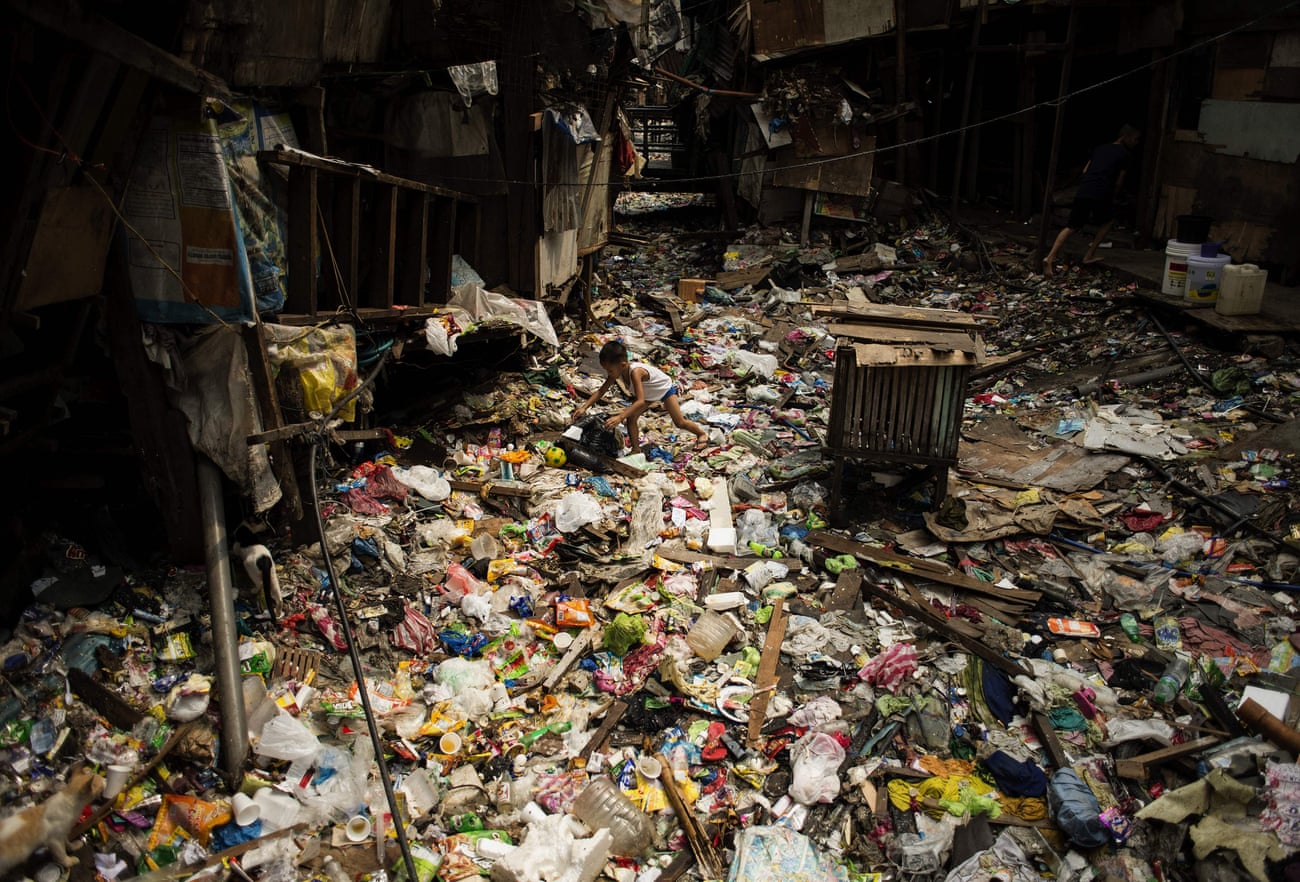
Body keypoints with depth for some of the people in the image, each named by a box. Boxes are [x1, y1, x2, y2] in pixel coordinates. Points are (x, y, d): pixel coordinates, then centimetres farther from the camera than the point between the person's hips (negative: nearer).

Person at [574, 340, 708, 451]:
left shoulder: (635, 372, -45)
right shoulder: (617, 371, -23)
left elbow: (640, 401, -53)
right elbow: (601, 391, -16)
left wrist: (620, 417, -62)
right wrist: (584, 407, -29)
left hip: (665, 389, -7)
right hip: (648, 393, 7)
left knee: (680, 422, 1)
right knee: (631, 418, -8)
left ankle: (702, 433, 28)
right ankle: (636, 449, 5)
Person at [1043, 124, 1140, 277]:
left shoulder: (1101, 149, 24)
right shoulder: (1123, 154, 6)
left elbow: (1085, 170, 23)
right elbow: (1119, 182, 7)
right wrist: (1112, 198, 22)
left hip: (1083, 191, 5)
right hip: (1101, 194, -5)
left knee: (1071, 226, 6)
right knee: (1108, 221, 22)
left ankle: (1050, 257, -12)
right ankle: (1090, 255, 16)